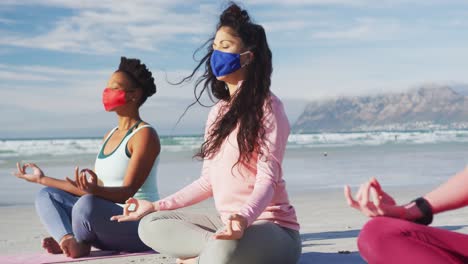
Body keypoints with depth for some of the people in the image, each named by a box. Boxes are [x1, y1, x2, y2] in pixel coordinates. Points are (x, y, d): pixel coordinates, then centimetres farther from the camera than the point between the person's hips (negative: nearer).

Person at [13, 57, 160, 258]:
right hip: (108, 216, 9)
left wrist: (94, 190, -41)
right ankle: (69, 240, -23)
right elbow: (95, 187, 16)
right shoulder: (110, 135, 17)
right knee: (46, 195, 4)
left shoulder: (145, 135, -11)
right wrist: (43, 179, 15)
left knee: (88, 204, -36)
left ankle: (80, 242, -4)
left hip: (140, 224, -9)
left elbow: (126, 193, -20)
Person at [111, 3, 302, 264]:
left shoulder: (267, 106, -10)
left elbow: (267, 179, -19)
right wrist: (157, 206, 13)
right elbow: (209, 181, 16)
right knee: (151, 225, -3)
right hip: (228, 222, 8)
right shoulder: (218, 112, 13)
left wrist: (244, 217, -39)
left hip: (270, 226, -8)